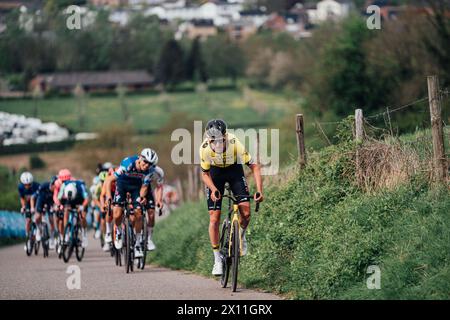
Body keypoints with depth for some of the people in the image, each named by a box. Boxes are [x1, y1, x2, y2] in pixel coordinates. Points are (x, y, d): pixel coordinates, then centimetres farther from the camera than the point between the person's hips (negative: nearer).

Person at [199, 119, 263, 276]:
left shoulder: (235, 144, -35)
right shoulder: (205, 148, -32)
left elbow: (254, 166, -27)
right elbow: (205, 174, -15)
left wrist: (259, 191, -37)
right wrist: (213, 189, -33)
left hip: (234, 170, 0)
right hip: (215, 173, 0)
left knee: (245, 212, -15)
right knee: (214, 218, -8)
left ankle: (241, 235, 19)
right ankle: (217, 260, 3)